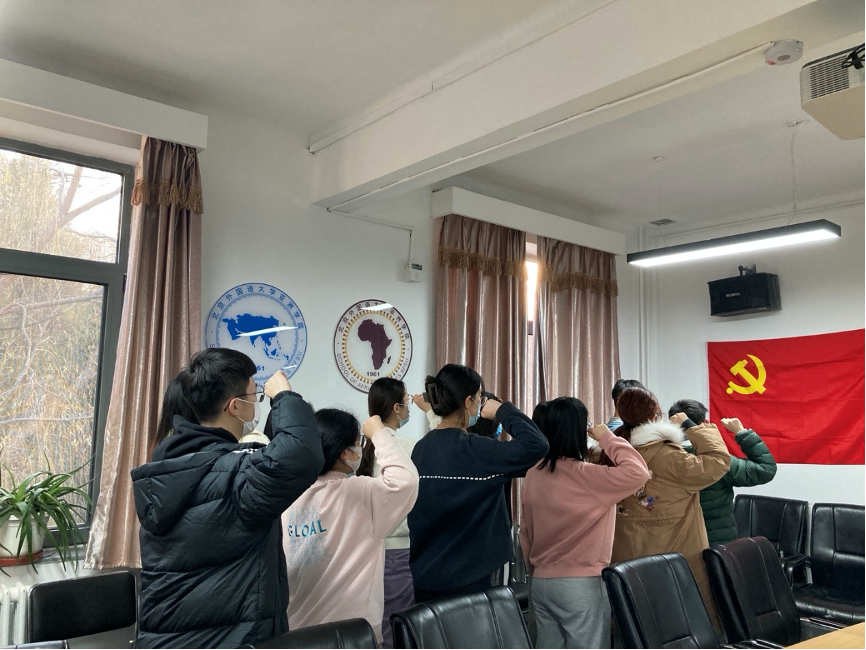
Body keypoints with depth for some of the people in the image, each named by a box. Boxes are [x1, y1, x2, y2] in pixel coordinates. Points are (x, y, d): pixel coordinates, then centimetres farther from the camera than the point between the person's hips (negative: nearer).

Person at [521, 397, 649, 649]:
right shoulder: (584, 475, -18)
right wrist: (607, 438, -11)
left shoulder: (534, 473, 3)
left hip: (541, 582, 7)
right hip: (581, 584, -7)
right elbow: (637, 472, -23)